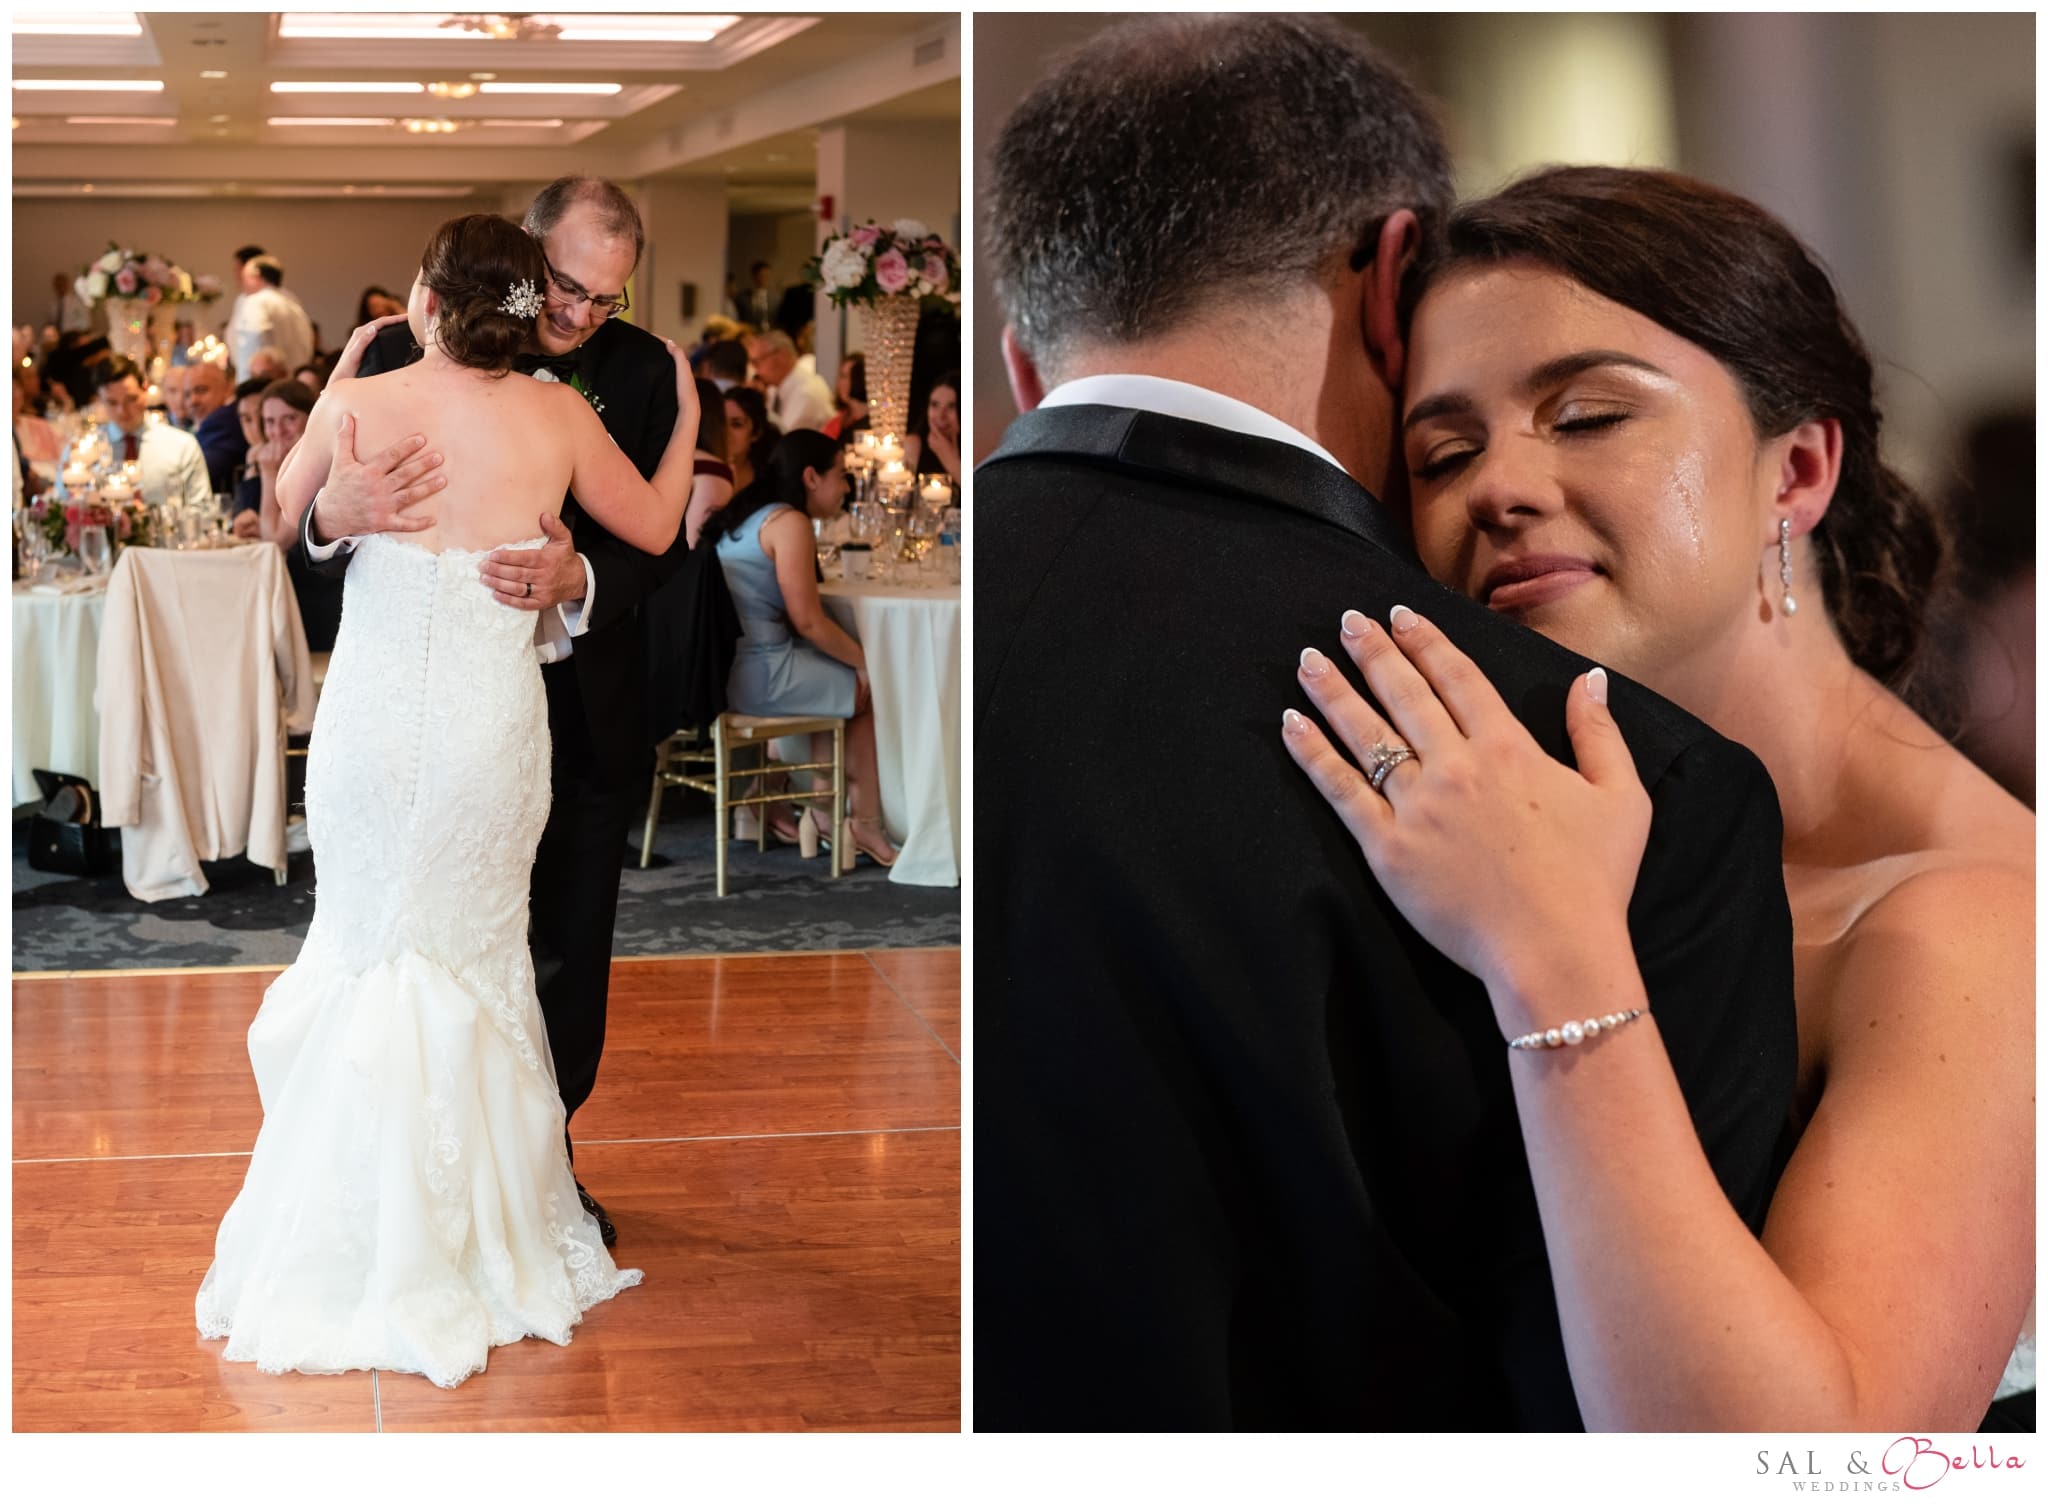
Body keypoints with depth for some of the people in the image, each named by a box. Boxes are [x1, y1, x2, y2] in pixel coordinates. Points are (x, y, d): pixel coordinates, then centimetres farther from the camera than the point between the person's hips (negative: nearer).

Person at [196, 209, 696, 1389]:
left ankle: (354, 1244, 22)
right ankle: (472, 1239, 21)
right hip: (489, 728, 0)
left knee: (367, 951, 15)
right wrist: (687, 413, 24)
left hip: (370, 720, 0)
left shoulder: (358, 405, -8)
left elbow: (284, 517, 11)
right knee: (471, 965, 14)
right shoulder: (560, 417, -7)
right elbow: (655, 528, 9)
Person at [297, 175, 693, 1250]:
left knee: (571, 956, 15)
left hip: (587, 712, 2)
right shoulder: (404, 357, -10)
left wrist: (578, 578, -30)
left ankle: (546, 1164, 33)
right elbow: (311, 530, -13)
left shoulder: (641, 370, -4)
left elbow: (662, 543, -9)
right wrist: (339, 512, -37)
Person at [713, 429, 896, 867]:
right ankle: (864, 823, 16)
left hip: (726, 667, 10)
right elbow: (808, 621, -16)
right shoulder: (790, 522, -12)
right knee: (874, 691, 6)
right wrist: (865, 661, -2)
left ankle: (826, 810, 21)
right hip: (760, 674, -10)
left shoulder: (746, 515, 17)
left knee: (843, 687, 24)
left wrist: (854, 658, 18)